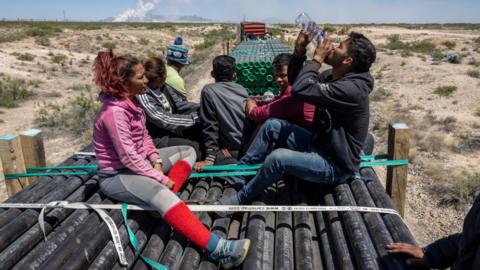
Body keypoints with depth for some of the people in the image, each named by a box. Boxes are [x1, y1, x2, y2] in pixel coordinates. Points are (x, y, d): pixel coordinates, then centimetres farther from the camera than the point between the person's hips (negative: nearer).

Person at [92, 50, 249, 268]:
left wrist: (156, 162, -4)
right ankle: (217, 249, -45)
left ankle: (165, 199, -15)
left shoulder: (130, 101, 3)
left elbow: (143, 136, 10)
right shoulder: (115, 112, -24)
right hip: (116, 175, -10)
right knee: (161, 193, -36)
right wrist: (161, 178, -19)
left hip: (139, 162, 10)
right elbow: (129, 158, -25)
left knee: (188, 152, 7)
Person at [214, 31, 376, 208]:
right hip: (319, 143, 9)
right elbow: (295, 78, 9)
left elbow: (300, 89, -35)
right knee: (272, 126, 0)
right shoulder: (333, 75, 1)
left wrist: (317, 58, -22)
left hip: (336, 165, -9)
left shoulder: (352, 89, -28)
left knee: (278, 158, -28)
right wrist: (300, 50, -6)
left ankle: (240, 199, -5)